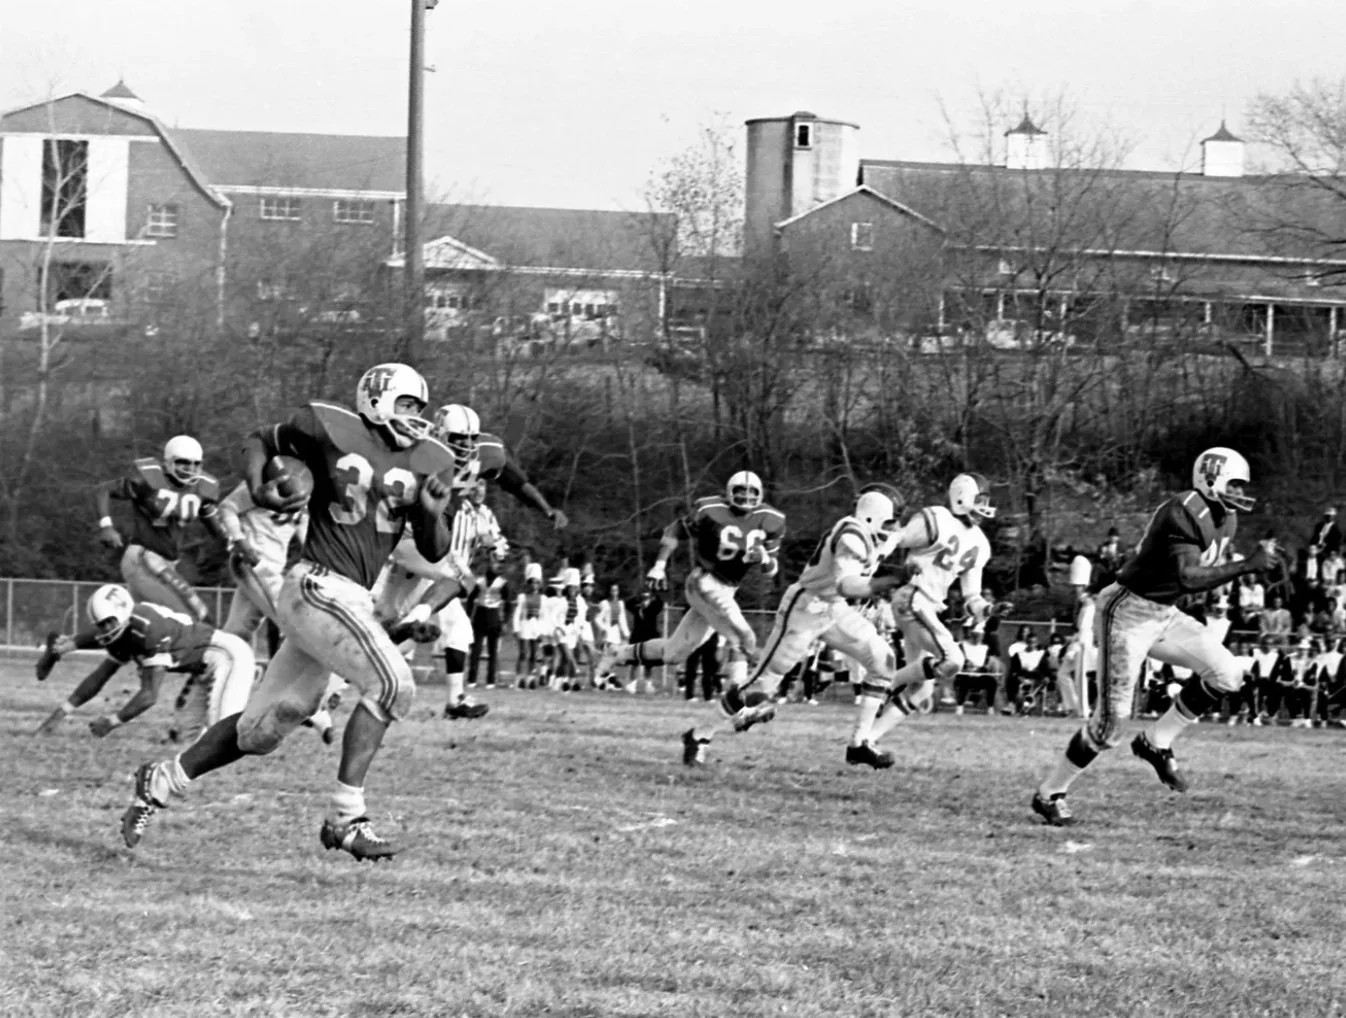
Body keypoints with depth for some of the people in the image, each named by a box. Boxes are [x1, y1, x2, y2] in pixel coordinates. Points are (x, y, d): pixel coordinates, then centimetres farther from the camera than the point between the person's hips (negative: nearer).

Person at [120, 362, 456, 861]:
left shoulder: (425, 460, 8)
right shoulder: (332, 429, -6)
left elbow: (434, 552, 9)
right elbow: (261, 441, 11)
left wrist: (432, 514, -12)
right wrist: (258, 487, -8)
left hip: (350, 599, 7)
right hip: (318, 588, -7)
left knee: (264, 727, 12)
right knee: (389, 684, -21)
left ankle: (161, 782, 27)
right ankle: (346, 817, -16)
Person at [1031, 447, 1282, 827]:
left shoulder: (1225, 519, 5)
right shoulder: (1185, 513, -24)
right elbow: (1188, 578, -35)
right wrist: (1248, 565, -39)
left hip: (1164, 615, 9)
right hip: (1127, 612, -9)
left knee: (1225, 673, -7)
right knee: (1110, 721, -8)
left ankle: (1156, 742, 6)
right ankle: (1049, 794, 8)